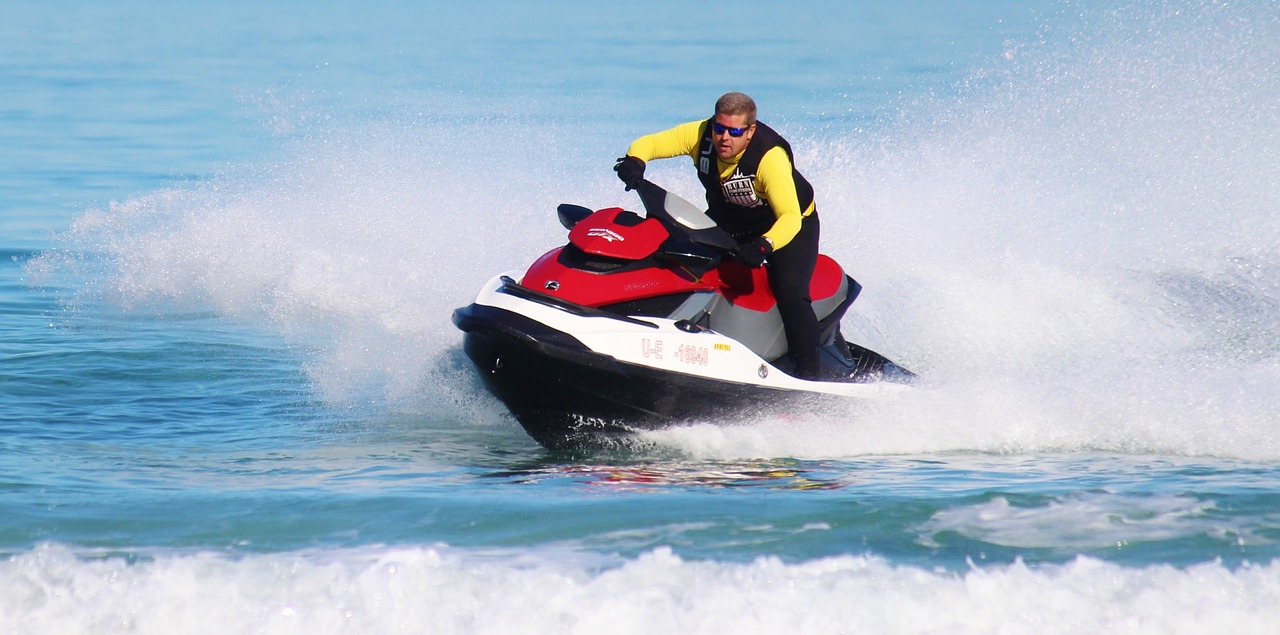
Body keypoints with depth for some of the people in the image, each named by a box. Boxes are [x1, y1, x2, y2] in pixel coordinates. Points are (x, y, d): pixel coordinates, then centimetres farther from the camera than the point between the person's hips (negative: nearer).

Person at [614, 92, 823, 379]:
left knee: (790, 292, -28)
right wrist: (634, 161, -39)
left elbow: (790, 218, -43)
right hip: (728, 222, 6)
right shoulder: (701, 135, -21)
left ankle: (809, 371, -14)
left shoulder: (770, 157, -36)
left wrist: (764, 246, -62)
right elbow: (649, 143, -15)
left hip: (790, 225, -6)